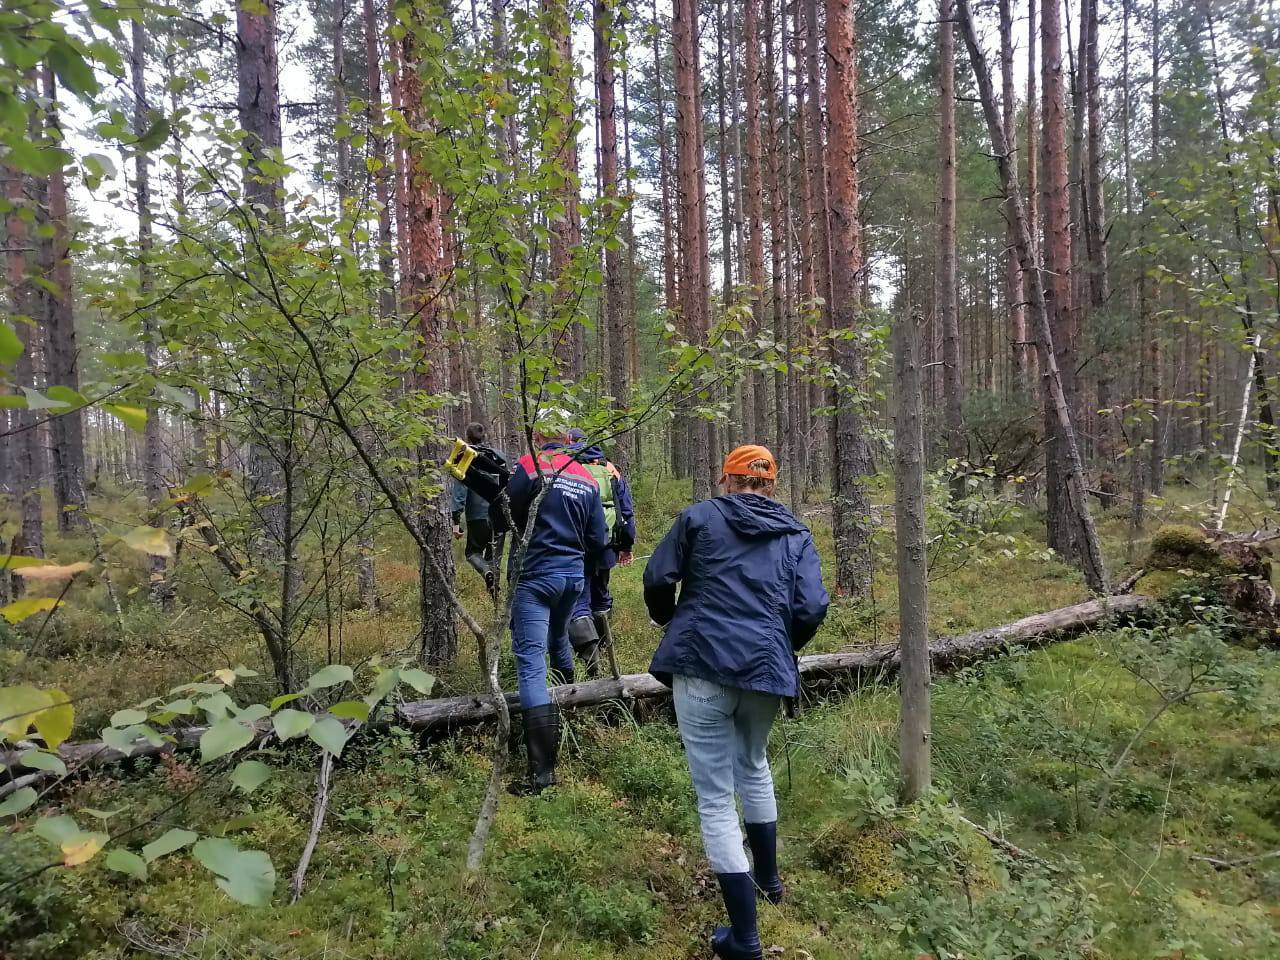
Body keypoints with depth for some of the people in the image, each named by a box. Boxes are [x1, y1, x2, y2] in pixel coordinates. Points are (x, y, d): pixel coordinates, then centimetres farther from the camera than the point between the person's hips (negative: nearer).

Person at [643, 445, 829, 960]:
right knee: (754, 767, 30)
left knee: (715, 799, 6)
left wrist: (670, 622, 20)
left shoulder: (699, 516, 5)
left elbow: (657, 579, 0)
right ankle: (768, 877, 48)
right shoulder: (796, 535, 10)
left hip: (701, 668, -3)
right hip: (766, 671, 4)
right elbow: (811, 609, 1)